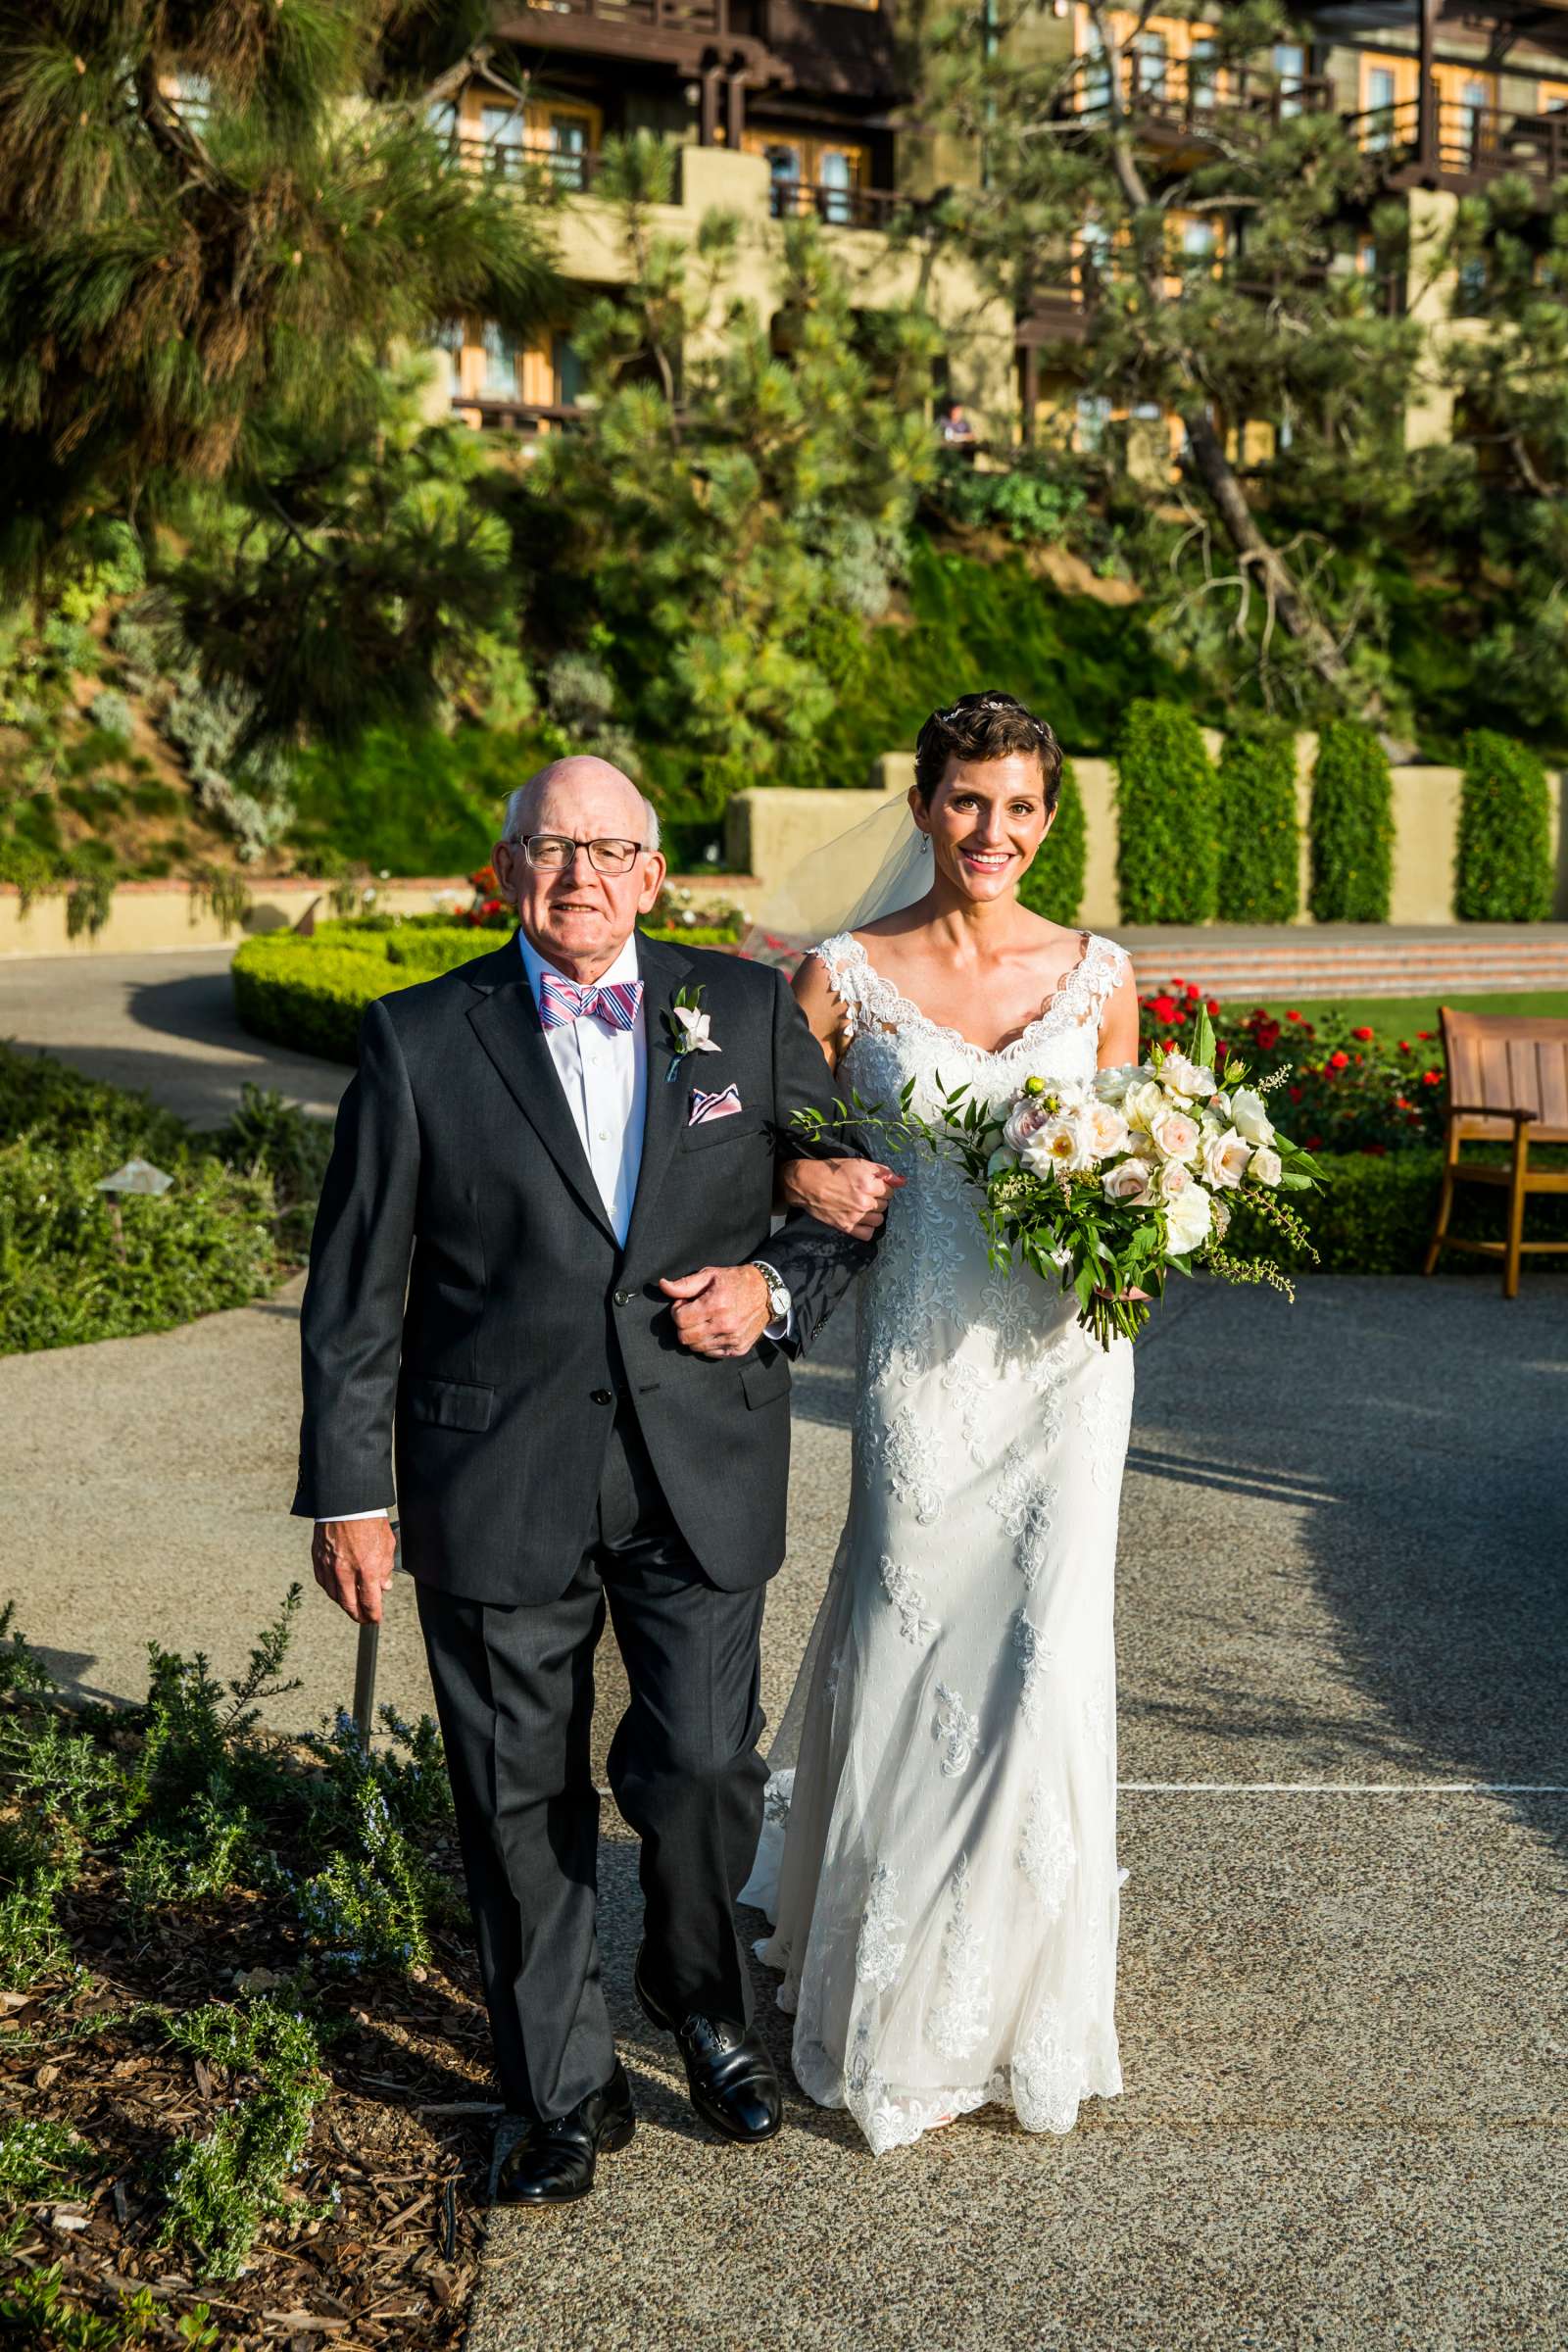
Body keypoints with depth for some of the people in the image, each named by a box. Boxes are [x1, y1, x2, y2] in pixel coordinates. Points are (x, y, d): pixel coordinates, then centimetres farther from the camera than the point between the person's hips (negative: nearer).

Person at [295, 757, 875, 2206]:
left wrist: (776, 1292, -7)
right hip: (498, 1485, 0)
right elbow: (357, 1288, 1)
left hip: (701, 1475, 1)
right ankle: (563, 2094, 30)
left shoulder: (748, 1010, 4)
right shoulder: (420, 1040, -1)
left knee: (703, 1769, 0)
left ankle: (700, 1994, 33)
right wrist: (349, 1491, -1)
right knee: (521, 1806, 8)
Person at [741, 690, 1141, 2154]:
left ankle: (1023, 2006, 24)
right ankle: (887, 2000, 27)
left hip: (1063, 1357, 2)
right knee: (911, 1657, 5)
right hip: (922, 1358, -1)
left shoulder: (1098, 977, 5)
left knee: (1046, 1659, 1)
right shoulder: (845, 976, 0)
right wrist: (804, 1180, -14)